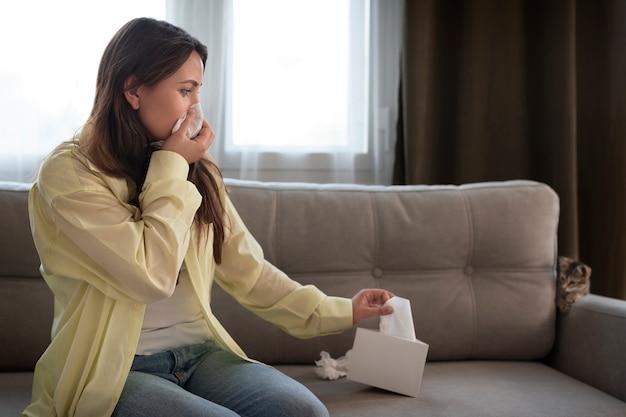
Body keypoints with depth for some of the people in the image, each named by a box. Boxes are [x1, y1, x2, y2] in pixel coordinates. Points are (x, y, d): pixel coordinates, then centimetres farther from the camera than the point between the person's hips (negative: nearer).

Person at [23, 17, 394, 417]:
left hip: (199, 353, 6)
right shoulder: (69, 172, -10)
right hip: (115, 369, -5)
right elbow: (152, 276, -19)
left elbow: (247, 271, 9)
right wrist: (171, 167, -11)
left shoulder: (199, 171, 9)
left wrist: (340, 311, 6)